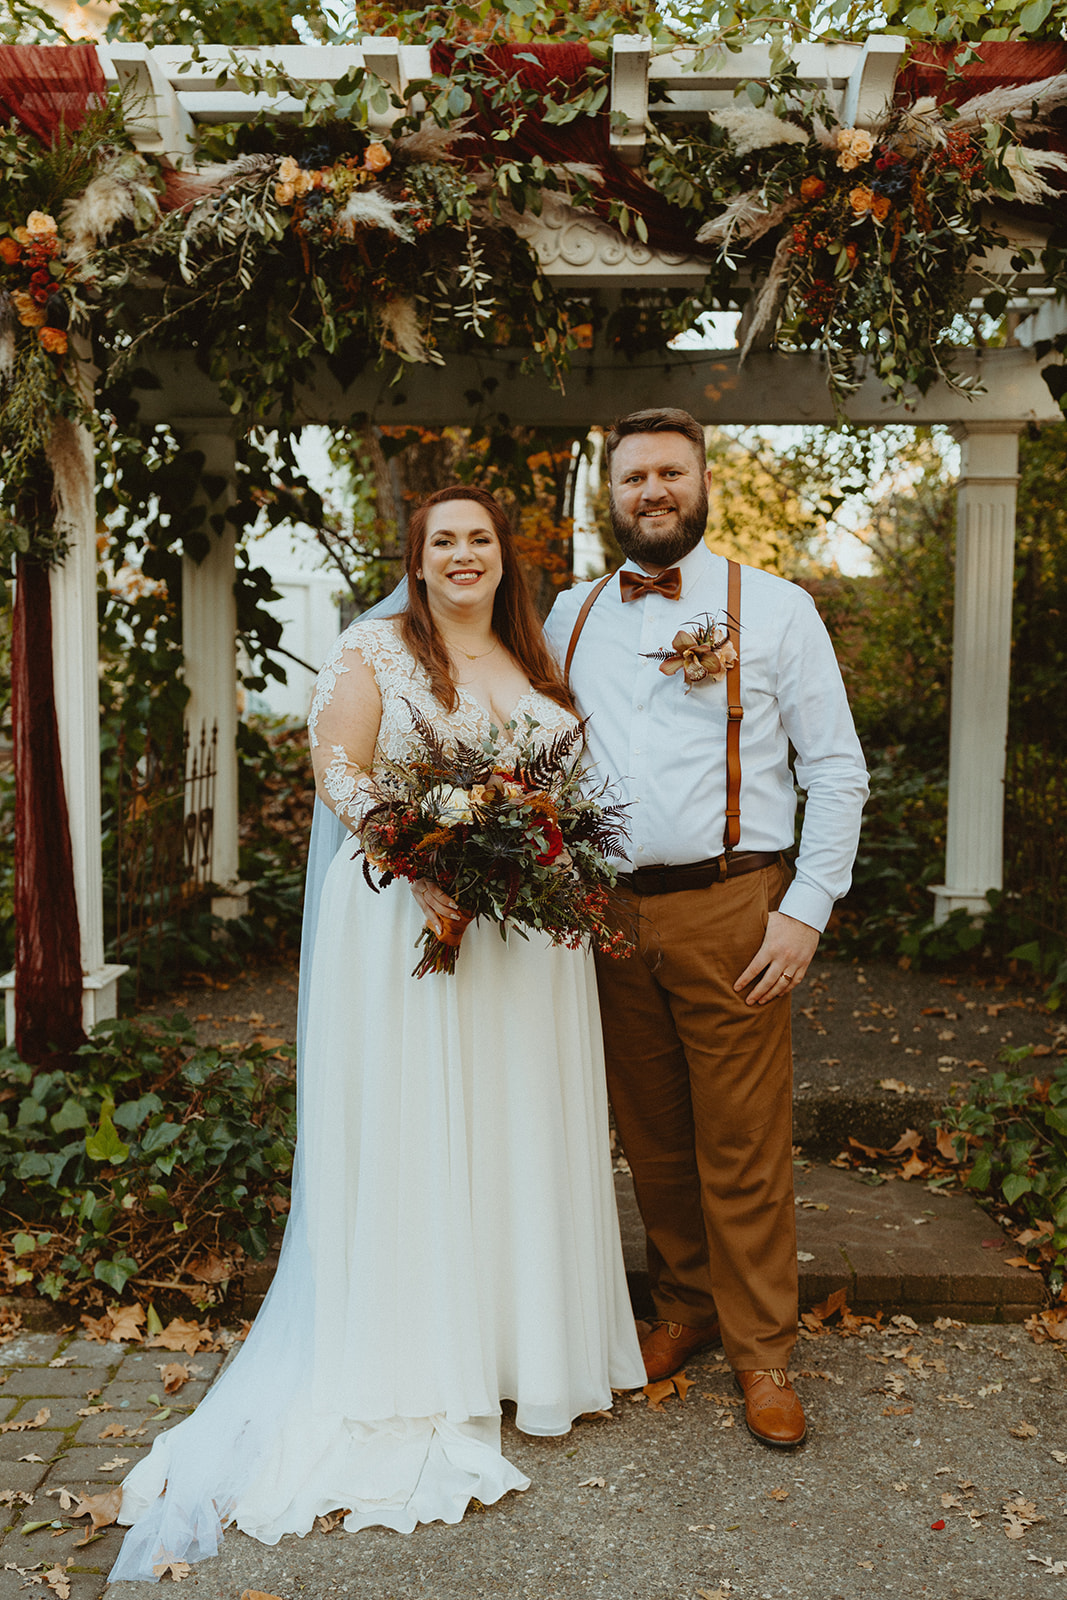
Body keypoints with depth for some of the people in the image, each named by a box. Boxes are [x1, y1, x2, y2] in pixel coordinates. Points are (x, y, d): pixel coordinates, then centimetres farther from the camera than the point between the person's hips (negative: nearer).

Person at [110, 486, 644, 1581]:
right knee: (413, 1130, 0)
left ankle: (528, 1337, 27)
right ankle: (419, 1371, 15)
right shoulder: (373, 651, -1)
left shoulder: (536, 663, 15)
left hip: (528, 930, 5)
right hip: (408, 918, -5)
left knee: (522, 1124, 11)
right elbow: (339, 774, -8)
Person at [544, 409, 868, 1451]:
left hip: (729, 911, -3)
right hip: (608, 913, 3)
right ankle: (682, 1310, 31)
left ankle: (760, 1353, 18)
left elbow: (837, 768, 0)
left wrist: (807, 908, -8)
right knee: (651, 1139, 12)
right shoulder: (569, 616, 12)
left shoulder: (774, 609, 1)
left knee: (743, 1149, 1)